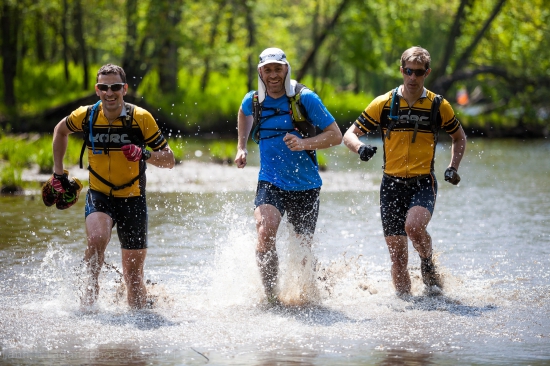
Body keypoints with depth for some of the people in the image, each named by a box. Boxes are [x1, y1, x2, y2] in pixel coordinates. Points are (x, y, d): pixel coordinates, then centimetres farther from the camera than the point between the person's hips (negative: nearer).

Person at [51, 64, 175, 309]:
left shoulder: (140, 118, -12)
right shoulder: (85, 116, -7)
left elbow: (169, 160, -8)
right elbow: (60, 130, 17)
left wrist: (145, 155, -28)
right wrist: (58, 171, 13)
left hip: (132, 200, 0)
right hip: (99, 197, 0)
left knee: (133, 277, 3)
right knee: (97, 239, -33)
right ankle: (91, 288, -15)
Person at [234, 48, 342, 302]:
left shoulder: (306, 98, -9)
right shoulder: (253, 100, 2)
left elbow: (336, 135, -8)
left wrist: (305, 143, -23)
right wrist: (241, 147, 21)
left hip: (305, 186, -1)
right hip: (270, 183, 1)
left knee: (303, 247, 7)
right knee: (265, 233, -25)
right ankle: (270, 296, -15)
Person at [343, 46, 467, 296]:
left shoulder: (438, 106, 3)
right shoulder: (383, 104, 1)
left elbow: (459, 137, 19)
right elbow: (350, 134, 4)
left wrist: (453, 168, 4)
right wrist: (360, 148, -19)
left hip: (423, 183, -1)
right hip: (392, 184, 1)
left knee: (413, 226, -30)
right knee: (397, 256, 0)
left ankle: (428, 264, 0)